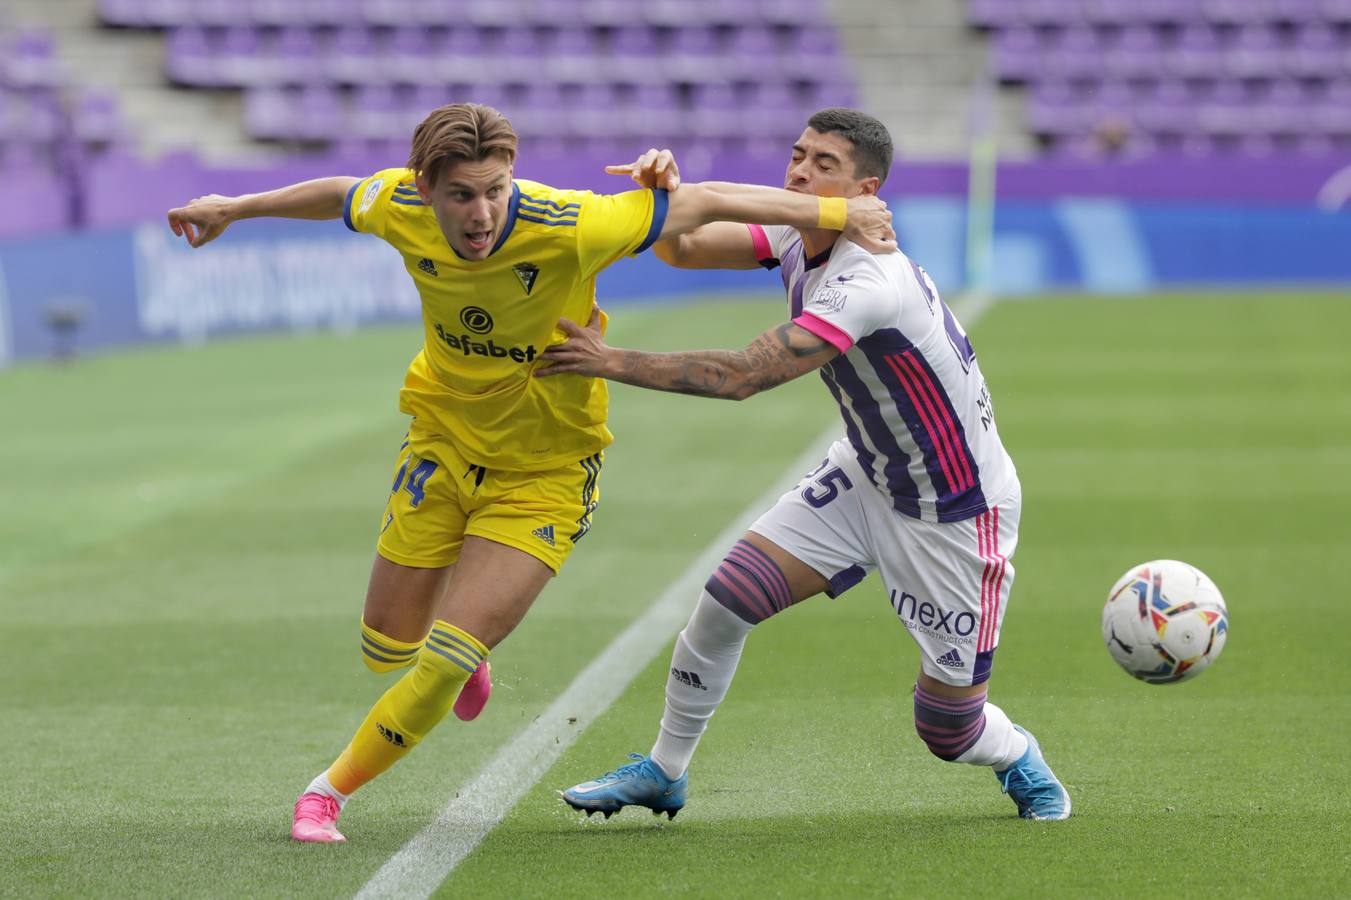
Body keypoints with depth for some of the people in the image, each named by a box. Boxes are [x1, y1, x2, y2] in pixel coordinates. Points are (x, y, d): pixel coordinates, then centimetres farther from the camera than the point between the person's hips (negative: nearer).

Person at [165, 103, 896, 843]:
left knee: (445, 663, -13)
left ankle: (331, 789, 10)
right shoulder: (401, 208, -18)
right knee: (387, 649, 12)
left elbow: (702, 204, -21)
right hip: (443, 438, 4)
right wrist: (233, 209, 22)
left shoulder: (565, 228, -31)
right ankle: (467, 649, 48)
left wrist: (841, 214, -16)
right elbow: (341, 195, 7)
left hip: (544, 469, -4)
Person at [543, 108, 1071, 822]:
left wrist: (613, 362, -33)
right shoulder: (799, 238, -6)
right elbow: (682, 248, -7)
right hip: (865, 476, 7)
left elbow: (744, 375, -35)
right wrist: (664, 192, -29)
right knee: (727, 597, -8)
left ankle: (1018, 759, 36)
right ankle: (663, 772, 12)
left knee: (947, 728, 0)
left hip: (957, 516, -7)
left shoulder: (871, 284, -33)